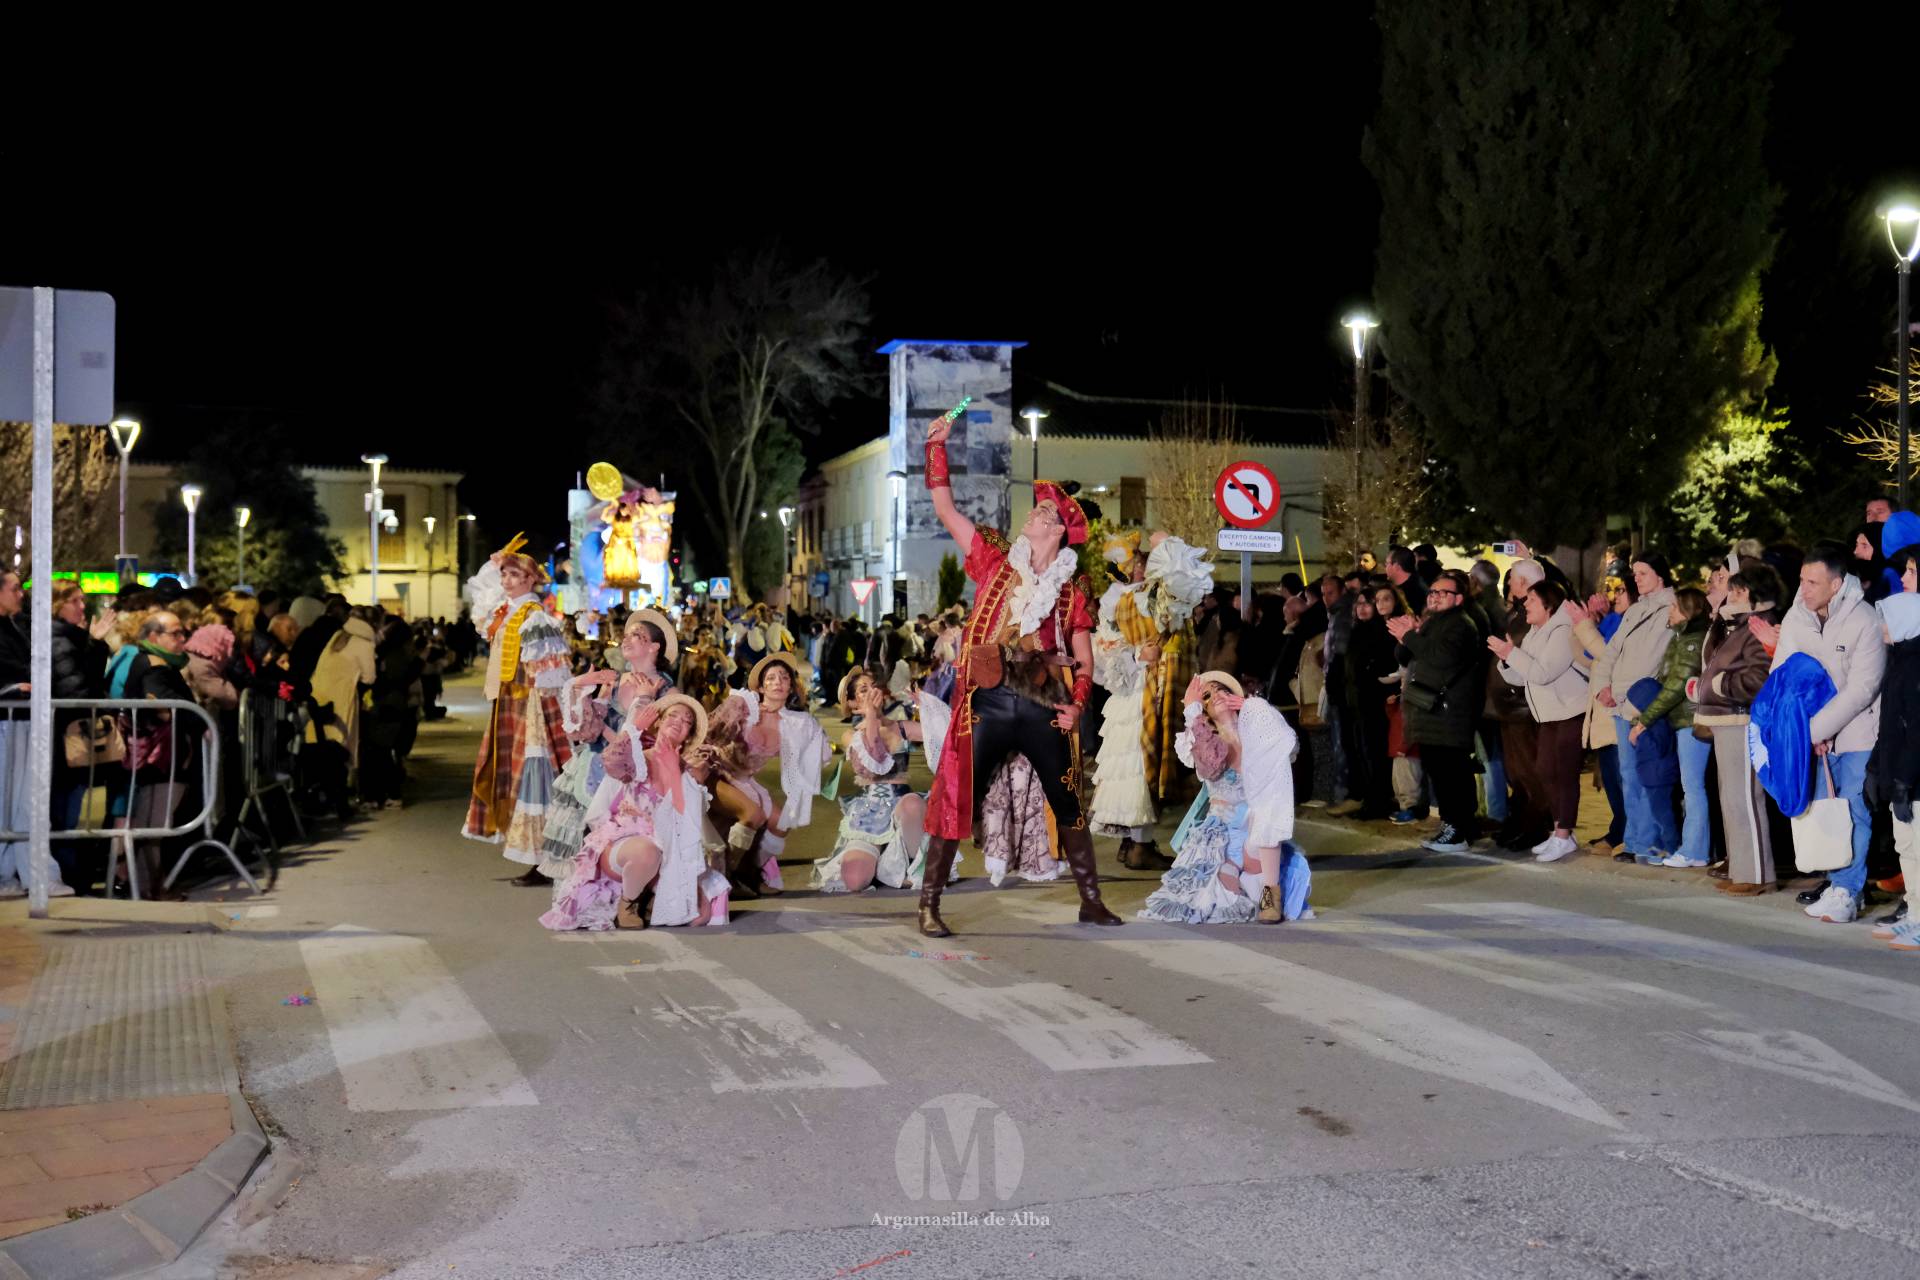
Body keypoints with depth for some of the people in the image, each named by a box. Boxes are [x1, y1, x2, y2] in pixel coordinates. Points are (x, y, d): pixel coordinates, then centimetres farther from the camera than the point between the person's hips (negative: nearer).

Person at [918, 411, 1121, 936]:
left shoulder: (1072, 590, 8)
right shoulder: (996, 563, 7)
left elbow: (1084, 659, 12)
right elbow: (945, 509, 4)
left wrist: (1076, 704, -4)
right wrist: (937, 448, -1)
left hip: (1043, 709, 1)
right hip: (987, 704, -1)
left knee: (1069, 806, 10)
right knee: (956, 803, -2)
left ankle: (1091, 901, 23)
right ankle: (929, 904, 5)